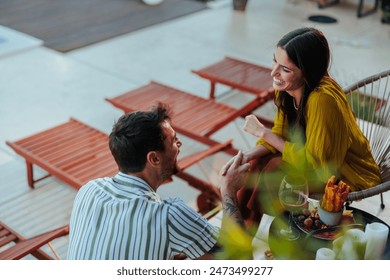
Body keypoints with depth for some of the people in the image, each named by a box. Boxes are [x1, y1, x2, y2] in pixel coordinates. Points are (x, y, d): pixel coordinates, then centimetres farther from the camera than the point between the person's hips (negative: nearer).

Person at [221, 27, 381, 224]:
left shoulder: (322, 99, -34)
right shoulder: (288, 87, -12)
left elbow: (313, 162, -26)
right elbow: (280, 134, 0)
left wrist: (262, 131, -22)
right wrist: (246, 156, -17)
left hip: (350, 176, -7)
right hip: (321, 160, 7)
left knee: (275, 169, -23)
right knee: (256, 163, -10)